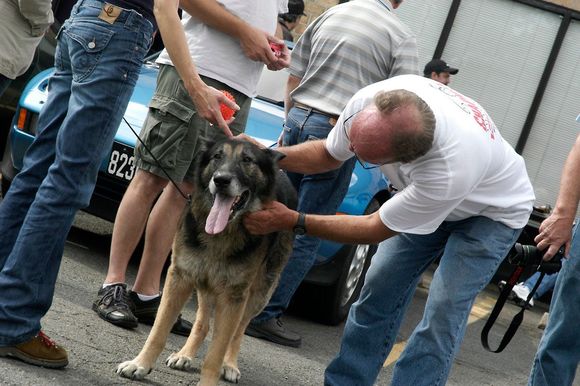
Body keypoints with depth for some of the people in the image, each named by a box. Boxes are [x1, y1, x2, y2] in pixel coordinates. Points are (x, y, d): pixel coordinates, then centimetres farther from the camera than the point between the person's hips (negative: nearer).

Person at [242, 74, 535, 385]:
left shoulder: (451, 169, -45)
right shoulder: (368, 101, -30)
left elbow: (376, 229, -29)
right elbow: (328, 154, -6)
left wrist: (291, 221, -28)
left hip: (494, 211, -6)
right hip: (425, 198, 6)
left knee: (442, 316, -16)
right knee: (378, 289, 2)